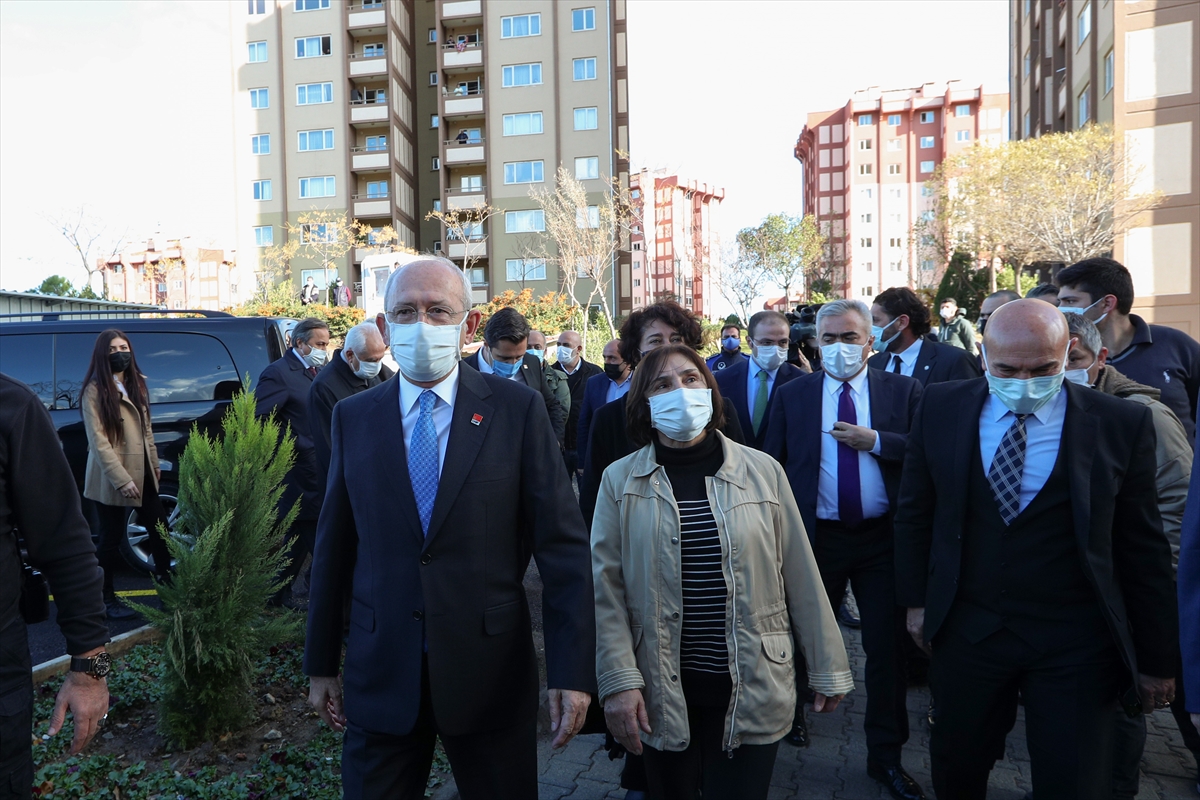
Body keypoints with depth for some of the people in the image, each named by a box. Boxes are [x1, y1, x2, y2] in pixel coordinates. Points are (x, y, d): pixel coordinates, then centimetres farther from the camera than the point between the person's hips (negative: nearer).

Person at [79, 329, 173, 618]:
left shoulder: (136, 384, 10)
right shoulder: (95, 390, -12)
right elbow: (98, 441, -17)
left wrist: (154, 462, 17)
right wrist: (121, 479, -21)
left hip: (143, 474, 7)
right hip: (111, 480, -7)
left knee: (160, 529, 10)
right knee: (111, 539, 5)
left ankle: (166, 582, 24)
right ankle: (106, 598, 20)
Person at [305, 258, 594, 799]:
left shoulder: (518, 409, -7)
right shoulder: (352, 417, 2)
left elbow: (564, 545, -8)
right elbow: (334, 546, 6)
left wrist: (572, 670, -11)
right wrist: (321, 664, 10)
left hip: (491, 674, -1)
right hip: (379, 679, 2)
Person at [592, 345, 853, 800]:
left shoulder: (762, 471, -3)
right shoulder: (620, 481, -4)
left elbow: (801, 576, 1)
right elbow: (606, 589, -4)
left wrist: (827, 667, 5)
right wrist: (619, 681, -10)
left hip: (753, 690, 0)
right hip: (662, 695, 1)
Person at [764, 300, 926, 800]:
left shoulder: (903, 391, 0)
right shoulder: (793, 395, 1)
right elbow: (773, 465, 0)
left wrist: (874, 440, -20)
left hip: (883, 537, 0)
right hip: (816, 536, 0)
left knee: (887, 646, 10)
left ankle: (886, 756, 27)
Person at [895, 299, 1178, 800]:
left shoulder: (1122, 425, -10)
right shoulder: (941, 409, -5)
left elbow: (1144, 550, -3)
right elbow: (914, 514, 4)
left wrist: (1157, 661, 3)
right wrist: (916, 599, 6)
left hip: (1075, 644, -1)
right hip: (967, 628, 2)